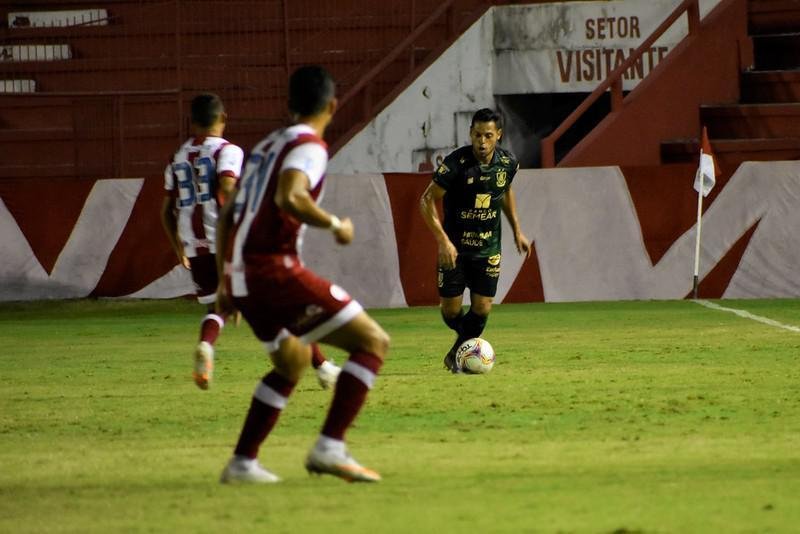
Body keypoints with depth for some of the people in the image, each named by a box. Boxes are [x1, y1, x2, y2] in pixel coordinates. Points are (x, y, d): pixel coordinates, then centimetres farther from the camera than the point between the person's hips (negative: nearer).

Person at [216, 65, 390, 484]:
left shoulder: (266, 146, 21)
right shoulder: (309, 146, -5)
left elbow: (228, 214, 25)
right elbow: (289, 198, -25)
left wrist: (227, 280, 30)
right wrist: (335, 225, -10)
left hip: (240, 275, 9)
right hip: (275, 270, -9)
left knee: (291, 362, 30)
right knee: (373, 342, -6)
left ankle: (242, 462, 28)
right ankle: (330, 447, -16)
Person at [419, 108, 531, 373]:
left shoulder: (508, 162, -6)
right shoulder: (456, 163, -21)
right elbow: (427, 200, -15)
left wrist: (517, 231, 16)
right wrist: (443, 240, -24)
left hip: (488, 247, 3)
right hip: (454, 246, -3)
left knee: (482, 309, -4)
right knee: (450, 310, -2)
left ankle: (456, 355, 20)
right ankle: (466, 340, 31)